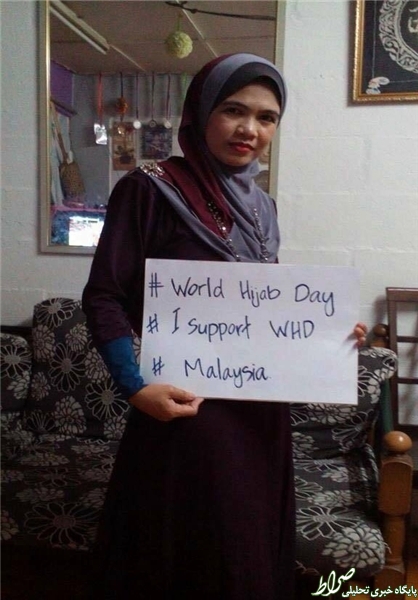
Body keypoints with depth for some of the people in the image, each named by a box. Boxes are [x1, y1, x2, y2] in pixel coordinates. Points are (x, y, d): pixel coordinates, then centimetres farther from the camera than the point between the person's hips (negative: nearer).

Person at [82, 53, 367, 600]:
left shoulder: (261, 206, 11)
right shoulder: (150, 190, -10)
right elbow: (103, 296, -11)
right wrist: (134, 387, -22)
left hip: (261, 408, 7)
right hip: (187, 407, -6)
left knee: (256, 550, 19)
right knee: (187, 555, 8)